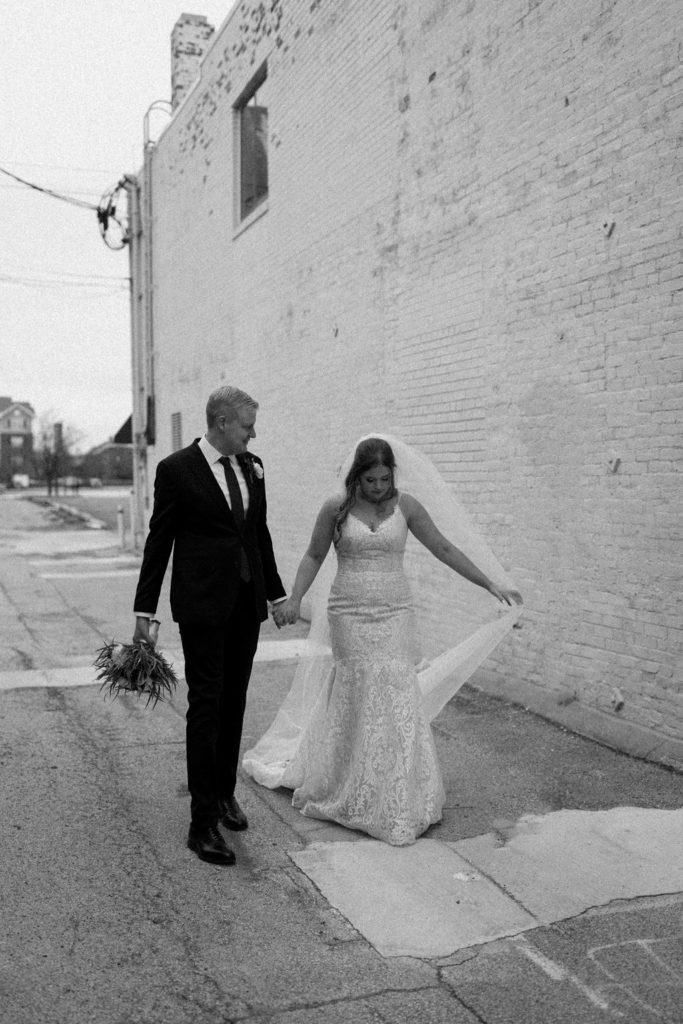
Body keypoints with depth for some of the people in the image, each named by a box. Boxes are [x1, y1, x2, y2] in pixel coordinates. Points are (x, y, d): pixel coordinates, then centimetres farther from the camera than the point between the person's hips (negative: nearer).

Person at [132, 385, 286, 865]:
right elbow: (158, 542, -5)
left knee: (234, 704, 14)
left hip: (246, 603, 6)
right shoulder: (176, 469, -8)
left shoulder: (252, 466, 9)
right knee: (206, 708, -5)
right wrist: (145, 610, -5)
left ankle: (225, 792, 30)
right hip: (202, 606, -6)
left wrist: (276, 592, 21)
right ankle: (203, 822, 1)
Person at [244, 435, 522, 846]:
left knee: (397, 695, -3)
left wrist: (492, 585, 2)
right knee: (357, 699, 2)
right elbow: (314, 556, 9)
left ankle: (398, 797, 11)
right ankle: (351, 793, 19)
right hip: (350, 613, -1)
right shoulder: (336, 508, -1)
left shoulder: (406, 505, 1)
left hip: (395, 613, 1)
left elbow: (445, 549, 4)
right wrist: (295, 599, -2)